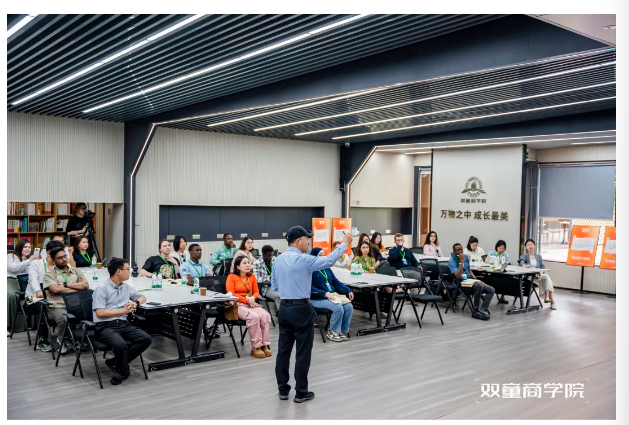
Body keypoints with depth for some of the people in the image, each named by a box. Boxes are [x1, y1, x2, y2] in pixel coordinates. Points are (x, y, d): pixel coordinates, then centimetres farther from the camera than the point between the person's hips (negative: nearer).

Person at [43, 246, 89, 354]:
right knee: (64, 319, -35)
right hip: (57, 307, -3)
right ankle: (61, 341, -2)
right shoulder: (49, 274, 7)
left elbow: (85, 285, 2)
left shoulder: (76, 271, 17)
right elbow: (55, 289, -11)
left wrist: (66, 284, -5)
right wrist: (77, 287, -3)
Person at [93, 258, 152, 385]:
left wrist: (135, 303, 4)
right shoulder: (101, 289, -6)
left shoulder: (126, 287, 15)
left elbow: (142, 297, 28)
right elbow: (99, 313, -14)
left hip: (123, 324, 7)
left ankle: (115, 363, -9)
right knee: (120, 344, -36)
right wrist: (123, 310, -12)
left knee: (146, 339, -18)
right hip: (105, 327, -6)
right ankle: (123, 369, -5)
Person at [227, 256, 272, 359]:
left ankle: (264, 344, -22)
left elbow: (256, 292, 19)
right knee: (254, 316, -34)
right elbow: (231, 294, -5)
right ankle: (256, 347, -24)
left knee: (265, 315, -27)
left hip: (251, 304, 5)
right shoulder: (231, 277, 2)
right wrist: (246, 300, -12)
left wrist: (252, 298, -5)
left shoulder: (252, 276, 16)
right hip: (238, 305, -5)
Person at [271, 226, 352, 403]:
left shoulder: (278, 260, 6)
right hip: (301, 309, -7)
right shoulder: (304, 260, -14)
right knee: (303, 352, 3)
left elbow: (274, 287, 13)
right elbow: (328, 261, -9)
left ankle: (283, 389, 17)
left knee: (283, 349, 10)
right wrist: (344, 244, 1)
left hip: (284, 308, 7)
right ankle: (301, 393, 10)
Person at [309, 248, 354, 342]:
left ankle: (343, 331, -2)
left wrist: (348, 291, 2)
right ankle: (332, 332, -7)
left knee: (349, 306, -17)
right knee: (338, 308, -28)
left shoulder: (327, 268, 15)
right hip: (318, 299, -7)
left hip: (333, 296, 7)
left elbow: (336, 282, 16)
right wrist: (325, 293, -25)